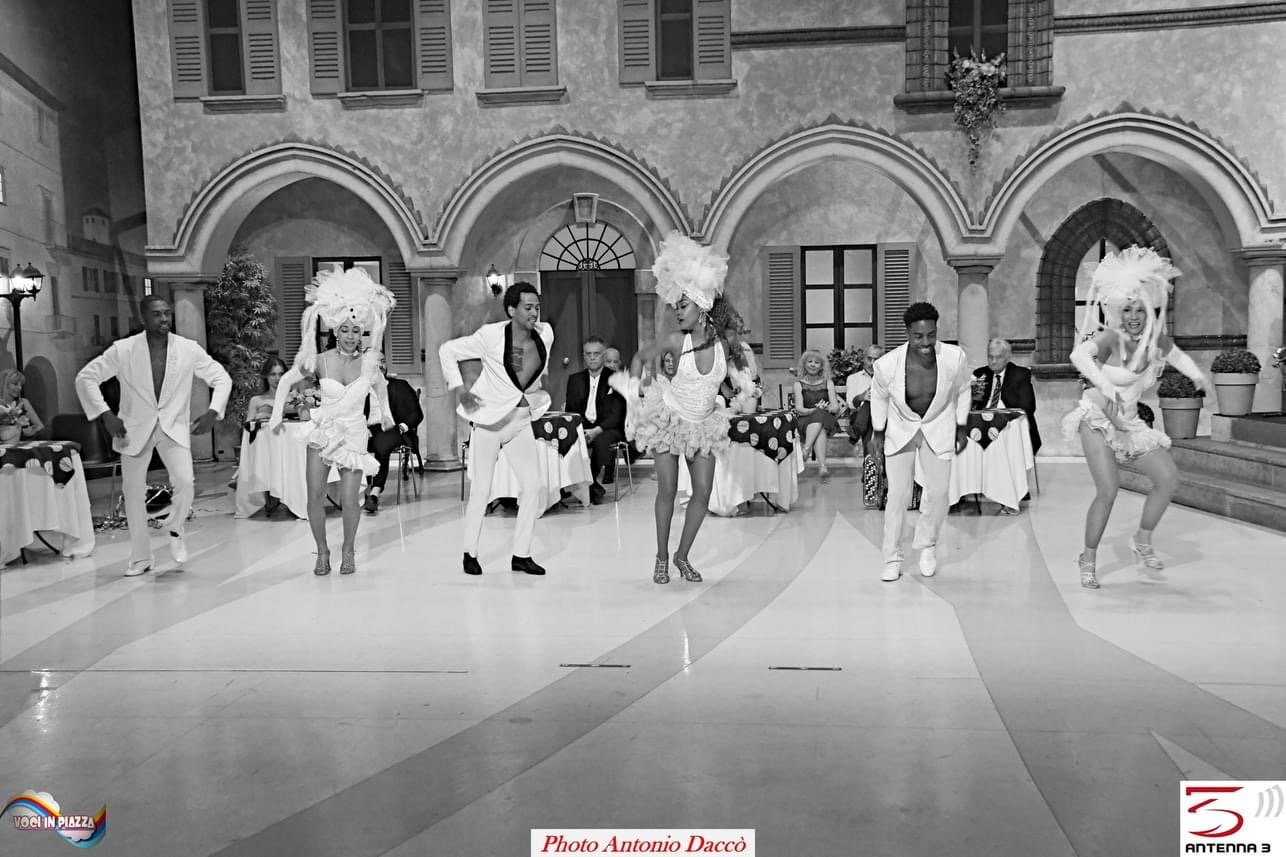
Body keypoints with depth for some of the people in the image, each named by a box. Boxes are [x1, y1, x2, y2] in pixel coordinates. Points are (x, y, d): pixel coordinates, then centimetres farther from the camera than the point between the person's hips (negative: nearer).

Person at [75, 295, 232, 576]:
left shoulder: (189, 349, -6)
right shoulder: (123, 350, -8)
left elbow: (221, 378, 1)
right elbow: (85, 378, -4)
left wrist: (213, 412, -13)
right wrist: (105, 414, -14)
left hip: (175, 427, 0)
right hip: (135, 429, 1)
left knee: (184, 481, -20)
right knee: (133, 492, 6)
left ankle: (174, 529, 11)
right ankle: (140, 558, 22)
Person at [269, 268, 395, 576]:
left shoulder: (369, 361, -6)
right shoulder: (320, 360, -8)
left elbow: (380, 385, 16)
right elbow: (287, 381, 4)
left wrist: (384, 413, 19)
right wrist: (277, 414, -3)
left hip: (354, 435, 0)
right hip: (322, 432, 0)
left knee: (350, 500, -8)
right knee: (315, 496, -7)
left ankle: (348, 549, 16)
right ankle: (322, 551, 12)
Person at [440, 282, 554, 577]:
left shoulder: (545, 334, -4)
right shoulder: (490, 336, -18)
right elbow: (447, 350, -7)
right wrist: (460, 390, -12)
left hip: (522, 422, 5)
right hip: (489, 420, -5)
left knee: (533, 486, -1)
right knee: (482, 488, 2)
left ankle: (521, 554, 12)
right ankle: (470, 553, 19)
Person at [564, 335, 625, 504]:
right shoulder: (575, 379, 17)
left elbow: (617, 414, -5)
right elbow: (569, 410, 13)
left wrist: (597, 430, -21)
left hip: (609, 429, -3)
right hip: (582, 427, 3)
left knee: (601, 441, -37)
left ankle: (591, 484, -23)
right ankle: (595, 488, -25)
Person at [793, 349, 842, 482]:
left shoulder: (828, 383, 13)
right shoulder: (799, 384, 9)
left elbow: (836, 407, 2)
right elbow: (799, 409, -3)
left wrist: (825, 408, -21)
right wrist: (815, 410, -22)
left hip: (826, 421, 1)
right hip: (805, 421, 0)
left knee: (819, 416, -36)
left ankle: (805, 450, -51)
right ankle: (822, 466, -51)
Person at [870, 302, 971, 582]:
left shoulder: (954, 357, -24)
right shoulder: (887, 364, -27)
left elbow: (962, 391, -1)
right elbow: (879, 398, -4)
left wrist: (962, 429, 6)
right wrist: (878, 437, 1)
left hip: (938, 430, 1)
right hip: (900, 430, -1)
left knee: (938, 493, 1)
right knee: (897, 494, -3)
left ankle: (927, 545, 29)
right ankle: (893, 558, 13)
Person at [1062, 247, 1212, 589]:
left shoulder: (1158, 341, 1)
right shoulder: (1109, 338, -18)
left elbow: (1177, 356, 26)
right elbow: (1079, 355, -40)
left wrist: (1199, 375, 14)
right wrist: (1104, 385, -51)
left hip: (1130, 423, 7)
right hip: (1098, 419, -7)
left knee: (1169, 478, -2)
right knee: (1108, 490, -18)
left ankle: (1142, 539, 18)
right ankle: (1088, 560, -2)